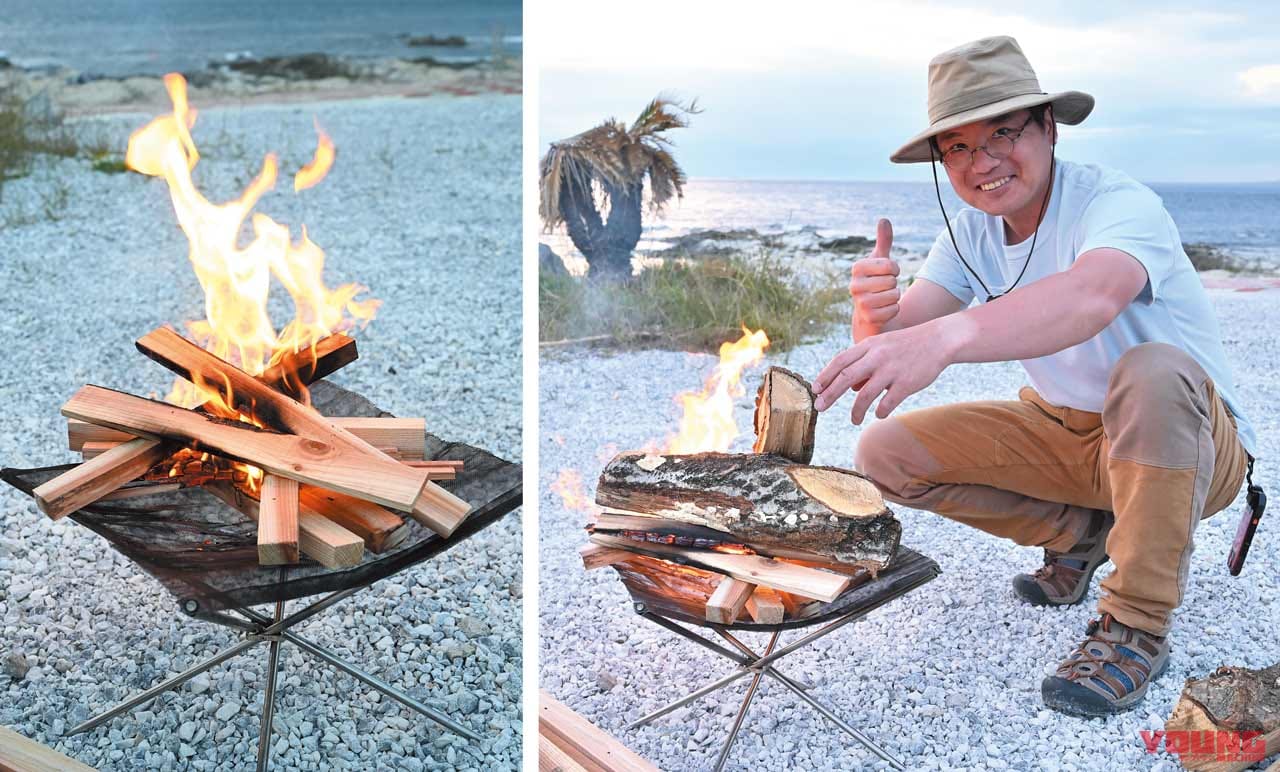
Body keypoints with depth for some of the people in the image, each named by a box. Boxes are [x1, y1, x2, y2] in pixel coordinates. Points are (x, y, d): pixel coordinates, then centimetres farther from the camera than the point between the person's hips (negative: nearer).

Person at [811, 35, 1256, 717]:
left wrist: (945, 337, -65)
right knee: (884, 453, -8)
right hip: (1061, 433, 6)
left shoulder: (1119, 204, -25)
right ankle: (1079, 534, 10)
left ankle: (1138, 624, -22)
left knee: (1152, 371, -40)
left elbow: (1091, 296, -49)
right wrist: (877, 316, -41)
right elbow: (898, 341, -16)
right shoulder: (970, 234, -4)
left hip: (1193, 445, -6)